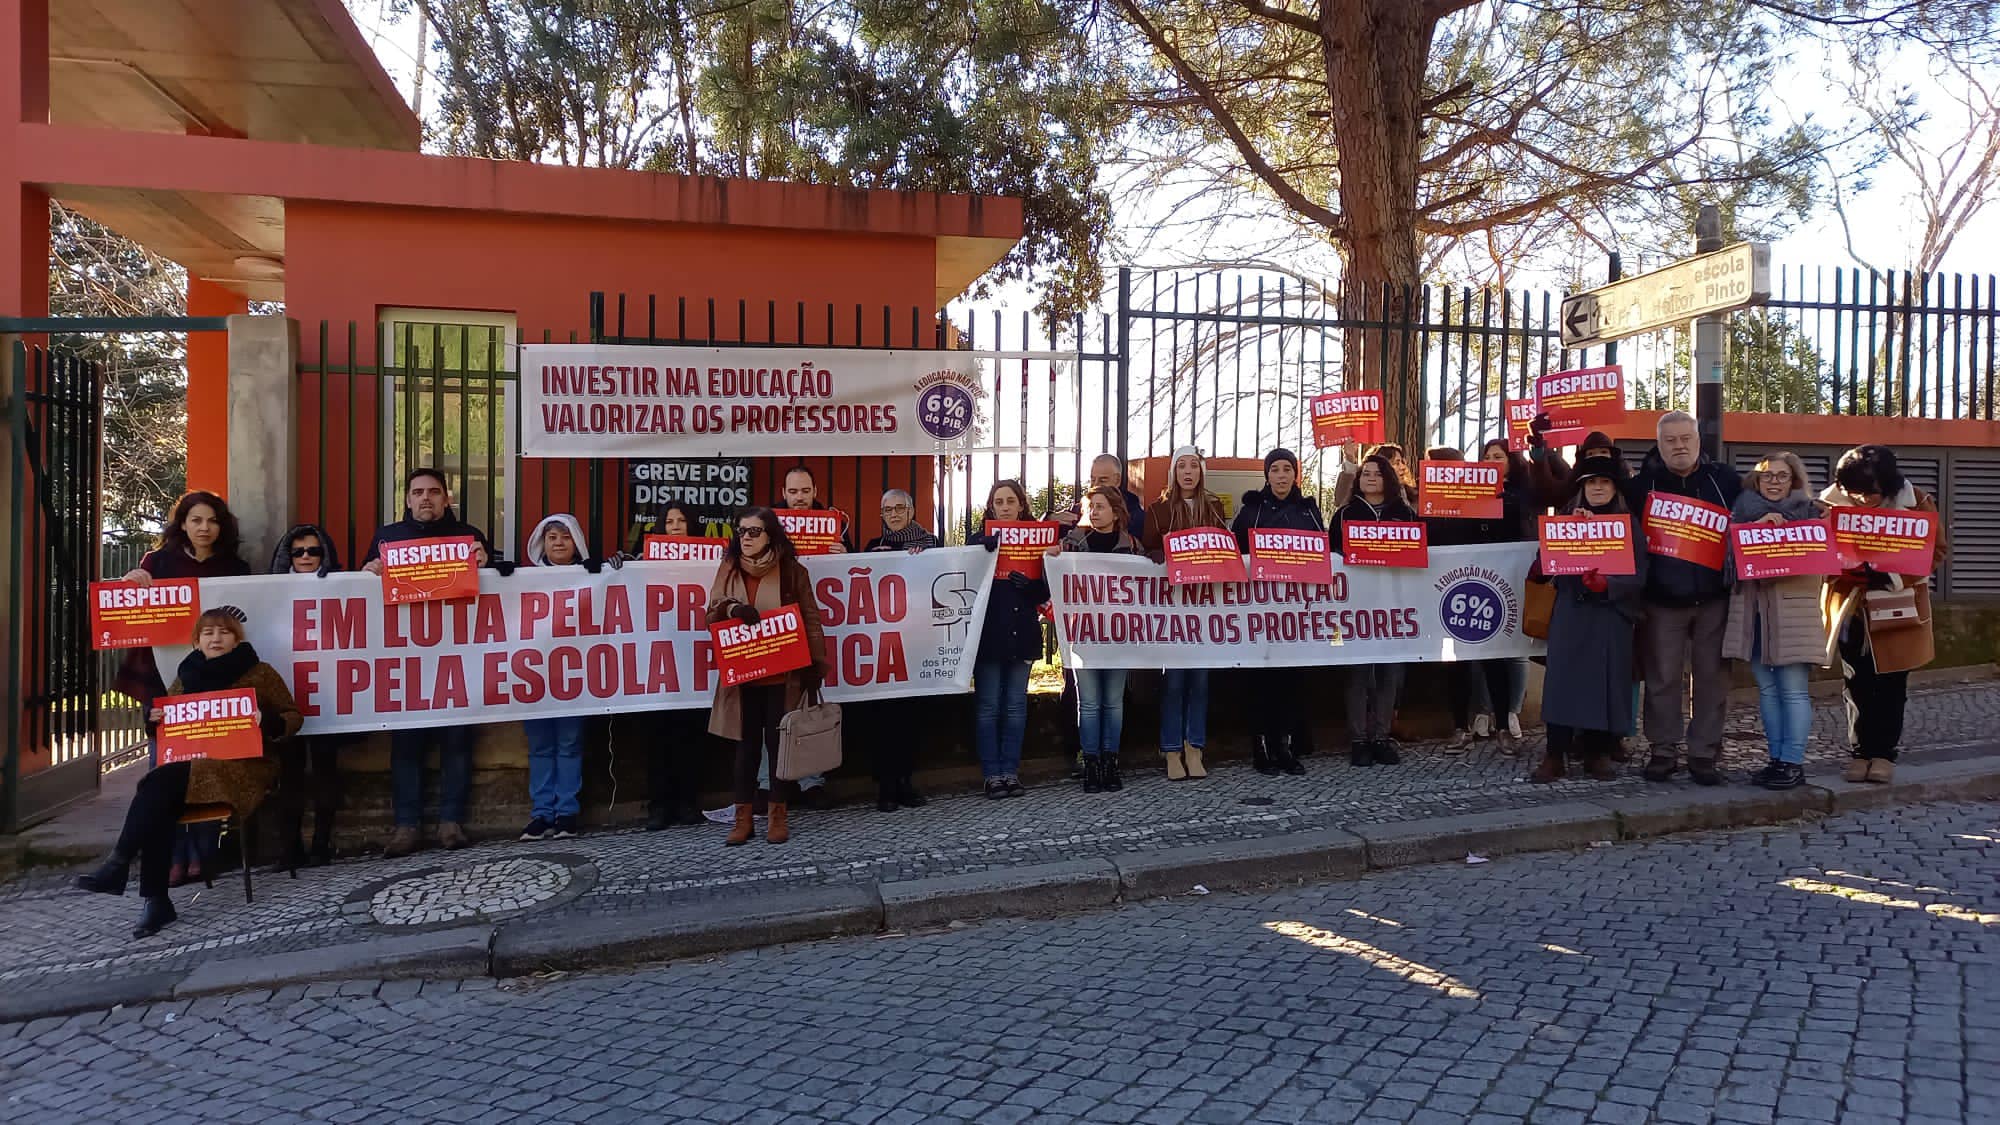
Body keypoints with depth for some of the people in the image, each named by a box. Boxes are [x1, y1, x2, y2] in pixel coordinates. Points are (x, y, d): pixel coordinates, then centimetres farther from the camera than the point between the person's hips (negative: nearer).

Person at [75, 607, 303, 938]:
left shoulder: (259, 673, 2)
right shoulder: (187, 675, 15)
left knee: (157, 784, -29)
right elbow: (168, 723, 25)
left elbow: (293, 716, 2)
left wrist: (266, 721, -19)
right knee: (159, 805, -28)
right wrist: (154, 714, 1)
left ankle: (118, 866, -23)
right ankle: (155, 901, -26)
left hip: (240, 766, -4)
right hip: (190, 764, 4)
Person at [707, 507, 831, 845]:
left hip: (782, 674, -2)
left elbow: (810, 619, -1)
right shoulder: (729, 569, 6)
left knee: (778, 742, 5)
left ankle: (779, 815, 15)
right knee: (747, 743, 7)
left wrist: (816, 664, -7)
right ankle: (743, 817, 14)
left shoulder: (791, 571, -2)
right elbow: (712, 613, 5)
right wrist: (733, 608, -17)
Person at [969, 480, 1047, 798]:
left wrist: (1029, 584, -15)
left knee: (1016, 706, 8)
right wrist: (985, 551, -26)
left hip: (1021, 634, 2)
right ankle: (992, 774, 7)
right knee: (988, 706, 1)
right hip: (988, 634, -2)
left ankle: (1011, 771, 16)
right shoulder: (979, 541, 2)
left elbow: (1044, 594, 6)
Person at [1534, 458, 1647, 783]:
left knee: (1606, 679, -1)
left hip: (1612, 614, 0)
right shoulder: (1567, 519, 11)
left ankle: (1598, 752, 11)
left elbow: (1640, 573, -3)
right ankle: (1555, 755, -3)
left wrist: (1607, 585, -19)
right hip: (1571, 612, 1)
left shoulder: (1628, 524, 6)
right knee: (1563, 677, -5)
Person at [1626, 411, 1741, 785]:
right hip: (1662, 599, -1)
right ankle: (1664, 750, 13)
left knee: (1712, 677, 4)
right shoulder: (1641, 483, 2)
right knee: (1662, 677, 3)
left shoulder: (1725, 481, 6)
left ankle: (1704, 752, 13)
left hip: (1714, 599, 1)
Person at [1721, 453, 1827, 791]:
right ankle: (1777, 759, 13)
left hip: (1792, 608, -3)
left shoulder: (1808, 512, 7)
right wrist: (1757, 526, -11)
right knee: (1767, 688, 6)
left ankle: (1793, 762, -1)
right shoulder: (1744, 511, 12)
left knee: (1793, 690, -6)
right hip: (1752, 608, 3)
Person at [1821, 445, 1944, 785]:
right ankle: (1861, 752, 15)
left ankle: (1883, 753, 13)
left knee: (1891, 684, 4)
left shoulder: (1917, 503, -8)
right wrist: (1845, 570, -21)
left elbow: (1934, 550, -7)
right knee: (1857, 684, 6)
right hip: (1850, 607, 1)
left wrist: (1889, 576, -21)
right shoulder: (1832, 502, -6)